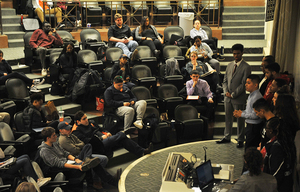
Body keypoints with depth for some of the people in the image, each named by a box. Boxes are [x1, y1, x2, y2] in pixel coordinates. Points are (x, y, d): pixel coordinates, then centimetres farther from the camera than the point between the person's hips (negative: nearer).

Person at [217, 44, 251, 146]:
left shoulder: (246, 67, -9)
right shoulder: (229, 65, 10)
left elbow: (243, 84, -13)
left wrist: (233, 94, -14)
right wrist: (226, 91, -4)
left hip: (238, 98, -5)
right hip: (228, 97, 6)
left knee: (240, 119, 6)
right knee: (228, 118, 15)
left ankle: (240, 139, 20)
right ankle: (227, 137, 28)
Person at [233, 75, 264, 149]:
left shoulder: (257, 97, -21)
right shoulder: (251, 95, 10)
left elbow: (255, 115, -25)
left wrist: (242, 114, -14)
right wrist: (239, 112, 5)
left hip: (254, 127, -10)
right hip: (250, 126, 10)